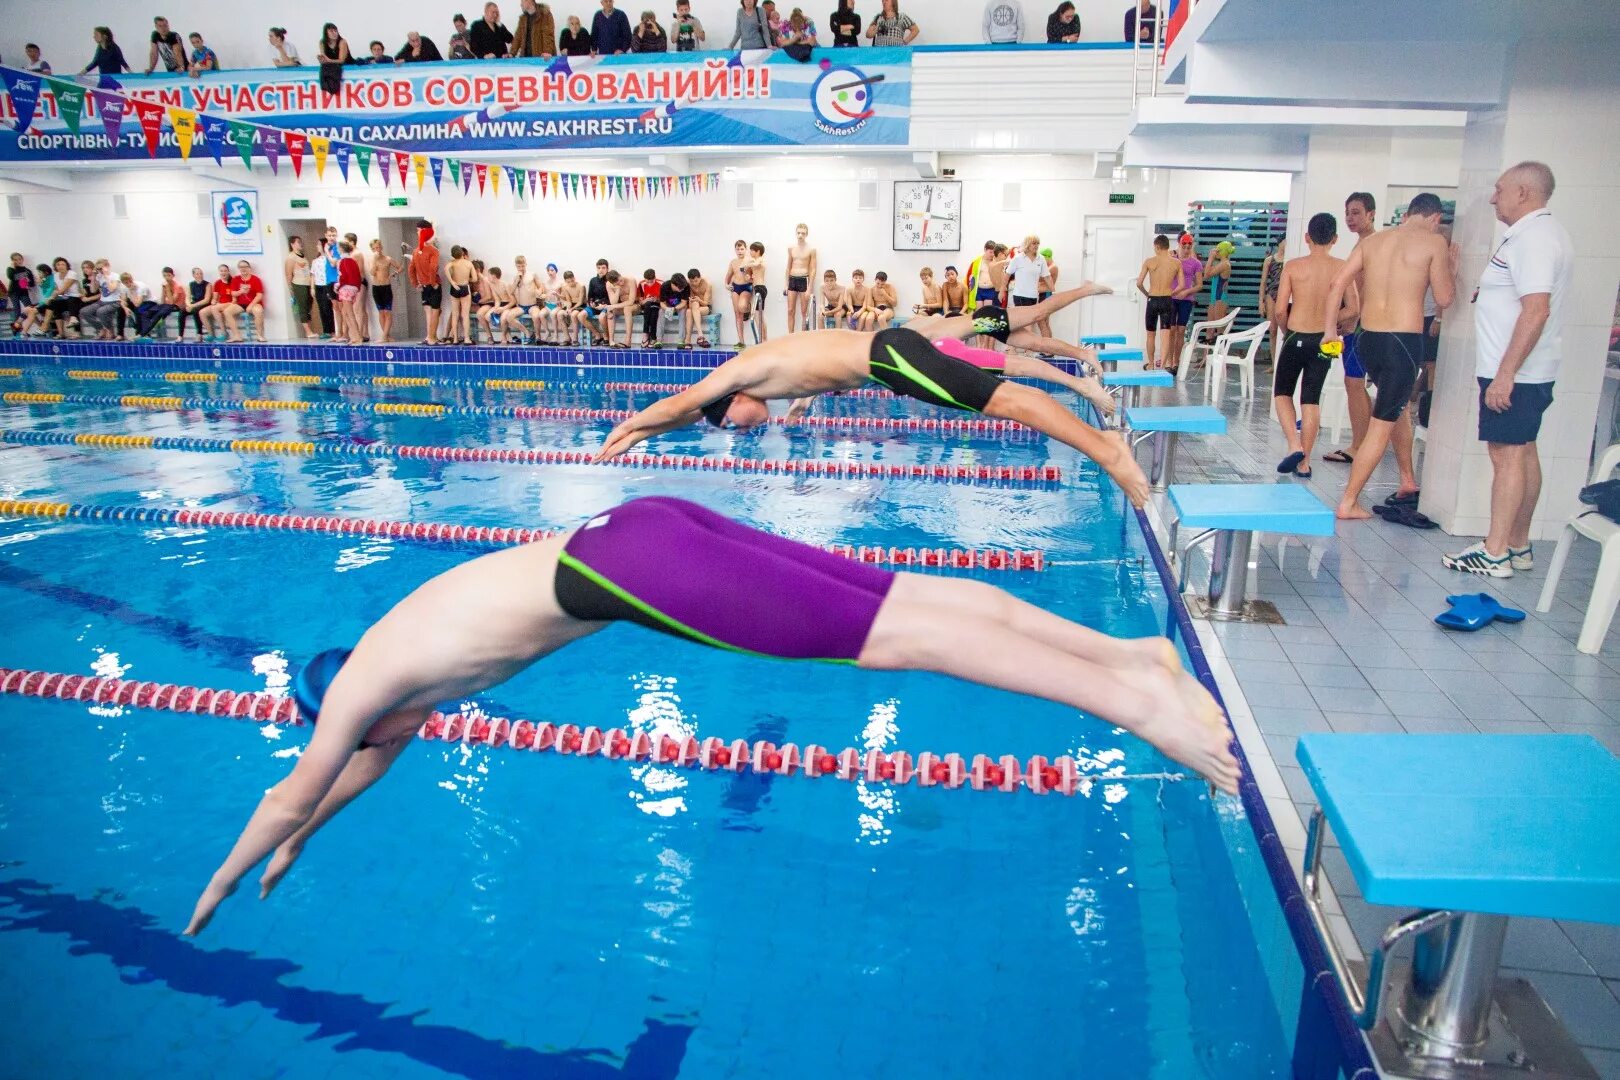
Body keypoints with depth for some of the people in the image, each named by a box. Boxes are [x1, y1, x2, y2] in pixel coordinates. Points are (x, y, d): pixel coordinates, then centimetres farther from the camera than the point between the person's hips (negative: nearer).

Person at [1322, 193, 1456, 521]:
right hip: (1404, 342, -6)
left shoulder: (1372, 240, 10)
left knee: (1398, 406, 27)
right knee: (1381, 426, 0)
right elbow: (1444, 299, 1)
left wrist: (1330, 328, 7)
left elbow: (1338, 282, 2)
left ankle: (1408, 480, 37)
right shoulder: (1433, 241, -3)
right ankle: (1348, 503, 0)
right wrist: (1451, 270, 19)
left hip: (1368, 339, 6)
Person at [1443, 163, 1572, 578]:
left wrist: (1505, 373, -27)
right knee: (1523, 452, 13)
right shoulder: (1545, 232, 16)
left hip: (1514, 371, -11)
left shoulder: (1532, 237, -18)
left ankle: (1495, 553, -4)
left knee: (1506, 454, -8)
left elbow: (1537, 310, -26)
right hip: (1530, 371, 11)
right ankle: (1518, 546, 21)